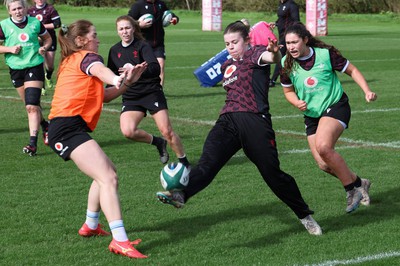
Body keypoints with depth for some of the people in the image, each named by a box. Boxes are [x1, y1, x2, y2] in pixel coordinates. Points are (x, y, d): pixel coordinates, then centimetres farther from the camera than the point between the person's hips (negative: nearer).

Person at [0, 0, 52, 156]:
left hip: (35, 66, -2)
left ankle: (33, 143, -17)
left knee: (32, 106, -15)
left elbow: (47, 39, 15)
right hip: (15, 69, 2)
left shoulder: (35, 23, 0)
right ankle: (44, 126, 40)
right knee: (30, 105, 13)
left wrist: (44, 48, -5)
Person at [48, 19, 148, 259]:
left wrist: (127, 82, 12)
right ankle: (120, 241, -32)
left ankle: (91, 226, 35)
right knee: (108, 178, -21)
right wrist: (116, 79, -49)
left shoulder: (70, 63, 27)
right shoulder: (87, 57, 0)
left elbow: (102, 96, 25)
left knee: (107, 171, 27)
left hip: (63, 128, 10)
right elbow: (99, 70, -27)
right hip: (69, 128, -10)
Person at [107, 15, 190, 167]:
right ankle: (158, 143, 6)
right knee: (127, 131, -21)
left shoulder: (142, 46, -10)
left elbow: (155, 68, -26)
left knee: (166, 131, -10)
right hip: (130, 97, 4)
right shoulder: (114, 51, 6)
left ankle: (184, 163, 11)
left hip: (152, 93, -4)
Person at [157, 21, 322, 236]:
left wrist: (275, 53, -45)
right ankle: (181, 195, -44)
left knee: (272, 172, -2)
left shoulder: (254, 54, 2)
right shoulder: (227, 65, 23)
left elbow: (270, 57, -24)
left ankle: (305, 215, 16)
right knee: (208, 160, -19)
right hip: (228, 120, 6)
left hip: (255, 120, -6)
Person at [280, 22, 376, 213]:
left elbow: (352, 70, -2)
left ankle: (352, 189, -12)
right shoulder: (286, 64, -5)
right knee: (324, 165, -2)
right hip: (311, 116, 5)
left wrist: (367, 91, -14)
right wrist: (297, 102, -11)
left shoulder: (325, 54, -14)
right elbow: (288, 91, 11)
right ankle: (358, 183, 25)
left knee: (323, 147, -30)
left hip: (335, 106, -5)